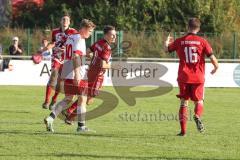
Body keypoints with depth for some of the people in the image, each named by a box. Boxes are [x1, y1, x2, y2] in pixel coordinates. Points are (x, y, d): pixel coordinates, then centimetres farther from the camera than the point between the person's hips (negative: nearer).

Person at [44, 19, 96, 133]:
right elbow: (76, 56, -22)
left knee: (68, 99, 12)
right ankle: (81, 125, 4)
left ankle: (50, 118, -3)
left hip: (67, 74, 9)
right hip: (78, 75, -9)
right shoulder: (79, 39, -12)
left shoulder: (70, 37, 17)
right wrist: (77, 73, -28)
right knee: (82, 99, 1)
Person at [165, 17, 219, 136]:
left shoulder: (180, 41, 0)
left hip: (184, 77, 1)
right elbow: (212, 57, -8)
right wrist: (216, 67, 12)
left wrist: (167, 41, 37)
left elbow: (167, 49, 15)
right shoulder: (202, 42, -4)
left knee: (184, 102, 10)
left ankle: (183, 130, 4)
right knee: (199, 101, 10)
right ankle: (197, 116, -24)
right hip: (198, 77, -1)